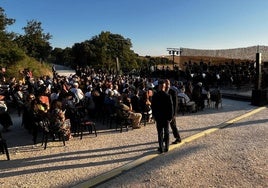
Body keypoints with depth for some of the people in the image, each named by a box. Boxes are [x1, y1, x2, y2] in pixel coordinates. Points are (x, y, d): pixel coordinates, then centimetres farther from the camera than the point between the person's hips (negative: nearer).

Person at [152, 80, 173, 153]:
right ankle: (166, 147, 18)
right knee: (166, 132, 12)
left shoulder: (155, 96, -8)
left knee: (160, 133, 7)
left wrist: (154, 116, 9)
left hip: (158, 117, 0)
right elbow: (171, 107, -7)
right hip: (166, 117, 0)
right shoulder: (168, 96, -11)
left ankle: (161, 148, 10)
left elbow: (153, 107, -2)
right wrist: (170, 116, 3)